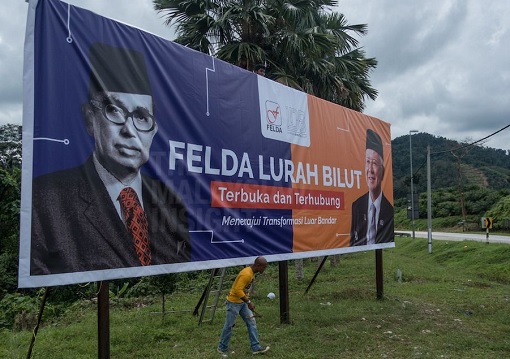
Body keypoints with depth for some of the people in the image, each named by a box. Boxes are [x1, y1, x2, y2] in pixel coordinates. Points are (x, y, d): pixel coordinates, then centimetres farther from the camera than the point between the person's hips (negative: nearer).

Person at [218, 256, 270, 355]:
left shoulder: (252, 272, 3)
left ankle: (256, 347, 7)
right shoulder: (246, 274, -27)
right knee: (229, 325, 5)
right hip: (234, 302, -9)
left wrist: (248, 301, 17)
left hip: (243, 302, 9)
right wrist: (249, 302, -28)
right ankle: (222, 348, 21)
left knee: (251, 322, 4)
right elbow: (238, 290, -31)